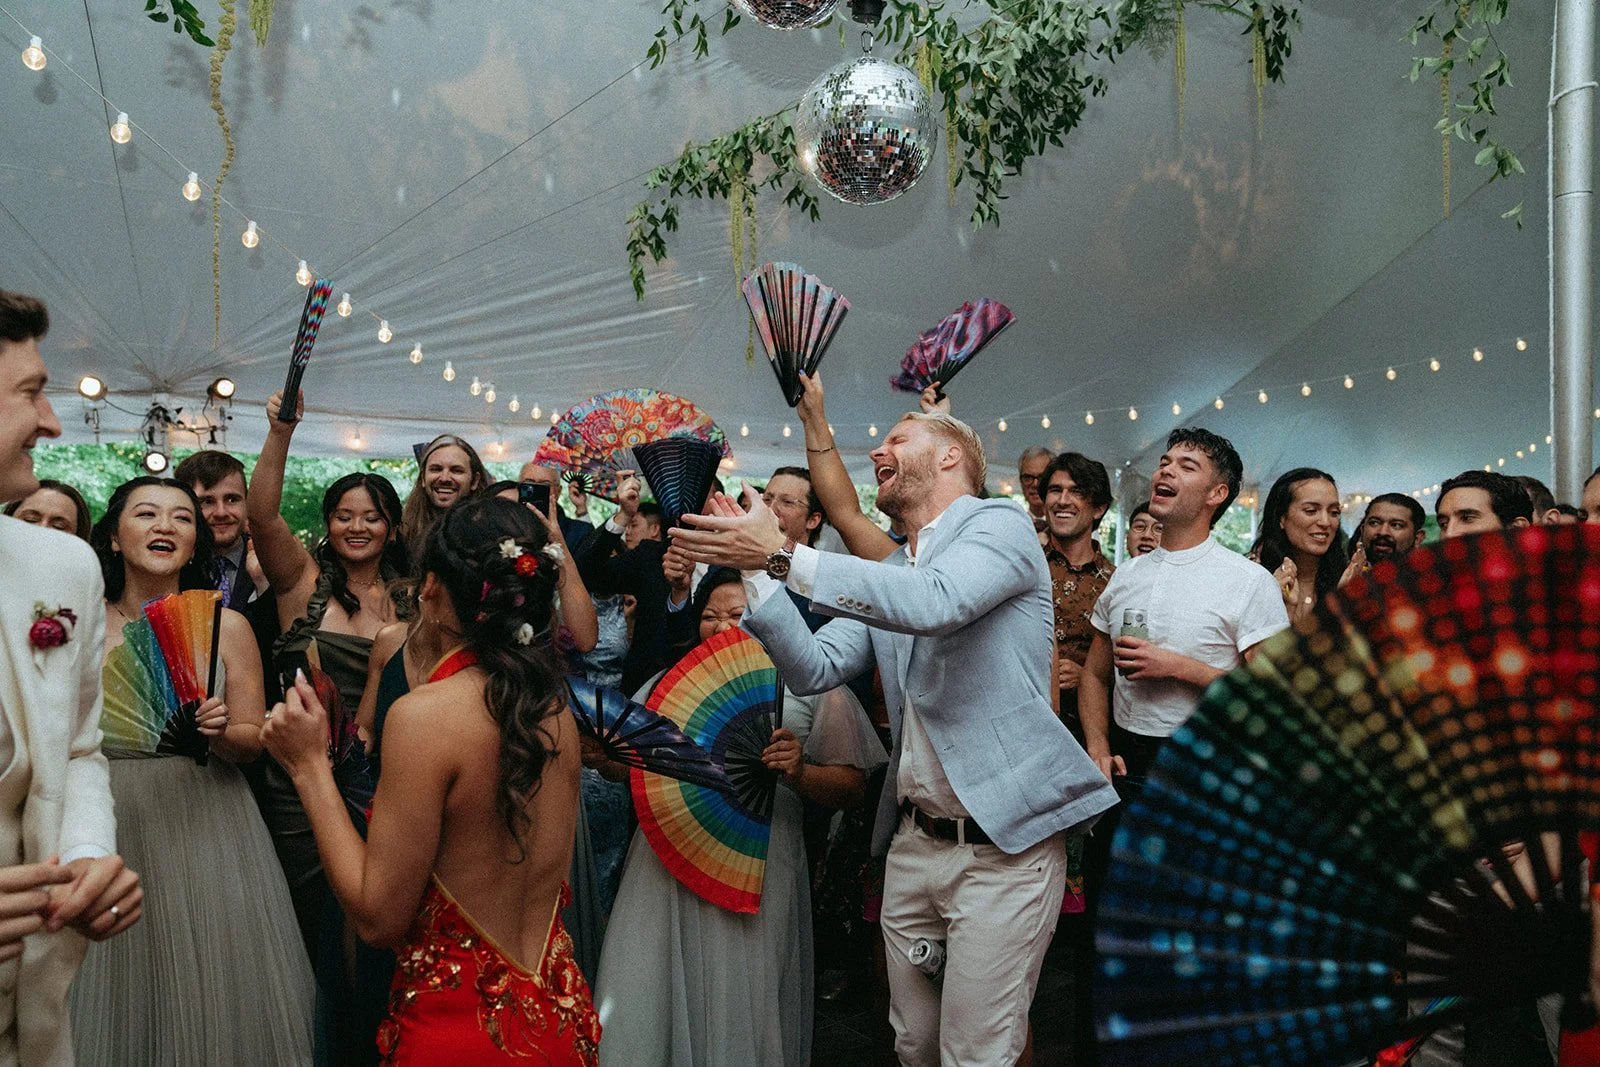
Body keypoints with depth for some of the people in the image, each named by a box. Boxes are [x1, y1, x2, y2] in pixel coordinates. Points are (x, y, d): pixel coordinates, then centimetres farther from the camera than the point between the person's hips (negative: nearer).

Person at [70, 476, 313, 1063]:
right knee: (115, 1001, 7)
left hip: (203, 824, 0)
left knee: (208, 992, 4)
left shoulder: (228, 627, 0)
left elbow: (252, 742, 2)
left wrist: (220, 732, -15)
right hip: (107, 824, 0)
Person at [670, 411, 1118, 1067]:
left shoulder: (1000, 524, -6)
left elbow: (936, 602, -27)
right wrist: (755, 568, -7)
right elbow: (814, 667, 5)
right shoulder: (887, 575, 17)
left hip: (1002, 846, -7)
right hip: (912, 844, 7)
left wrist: (783, 556, -29)